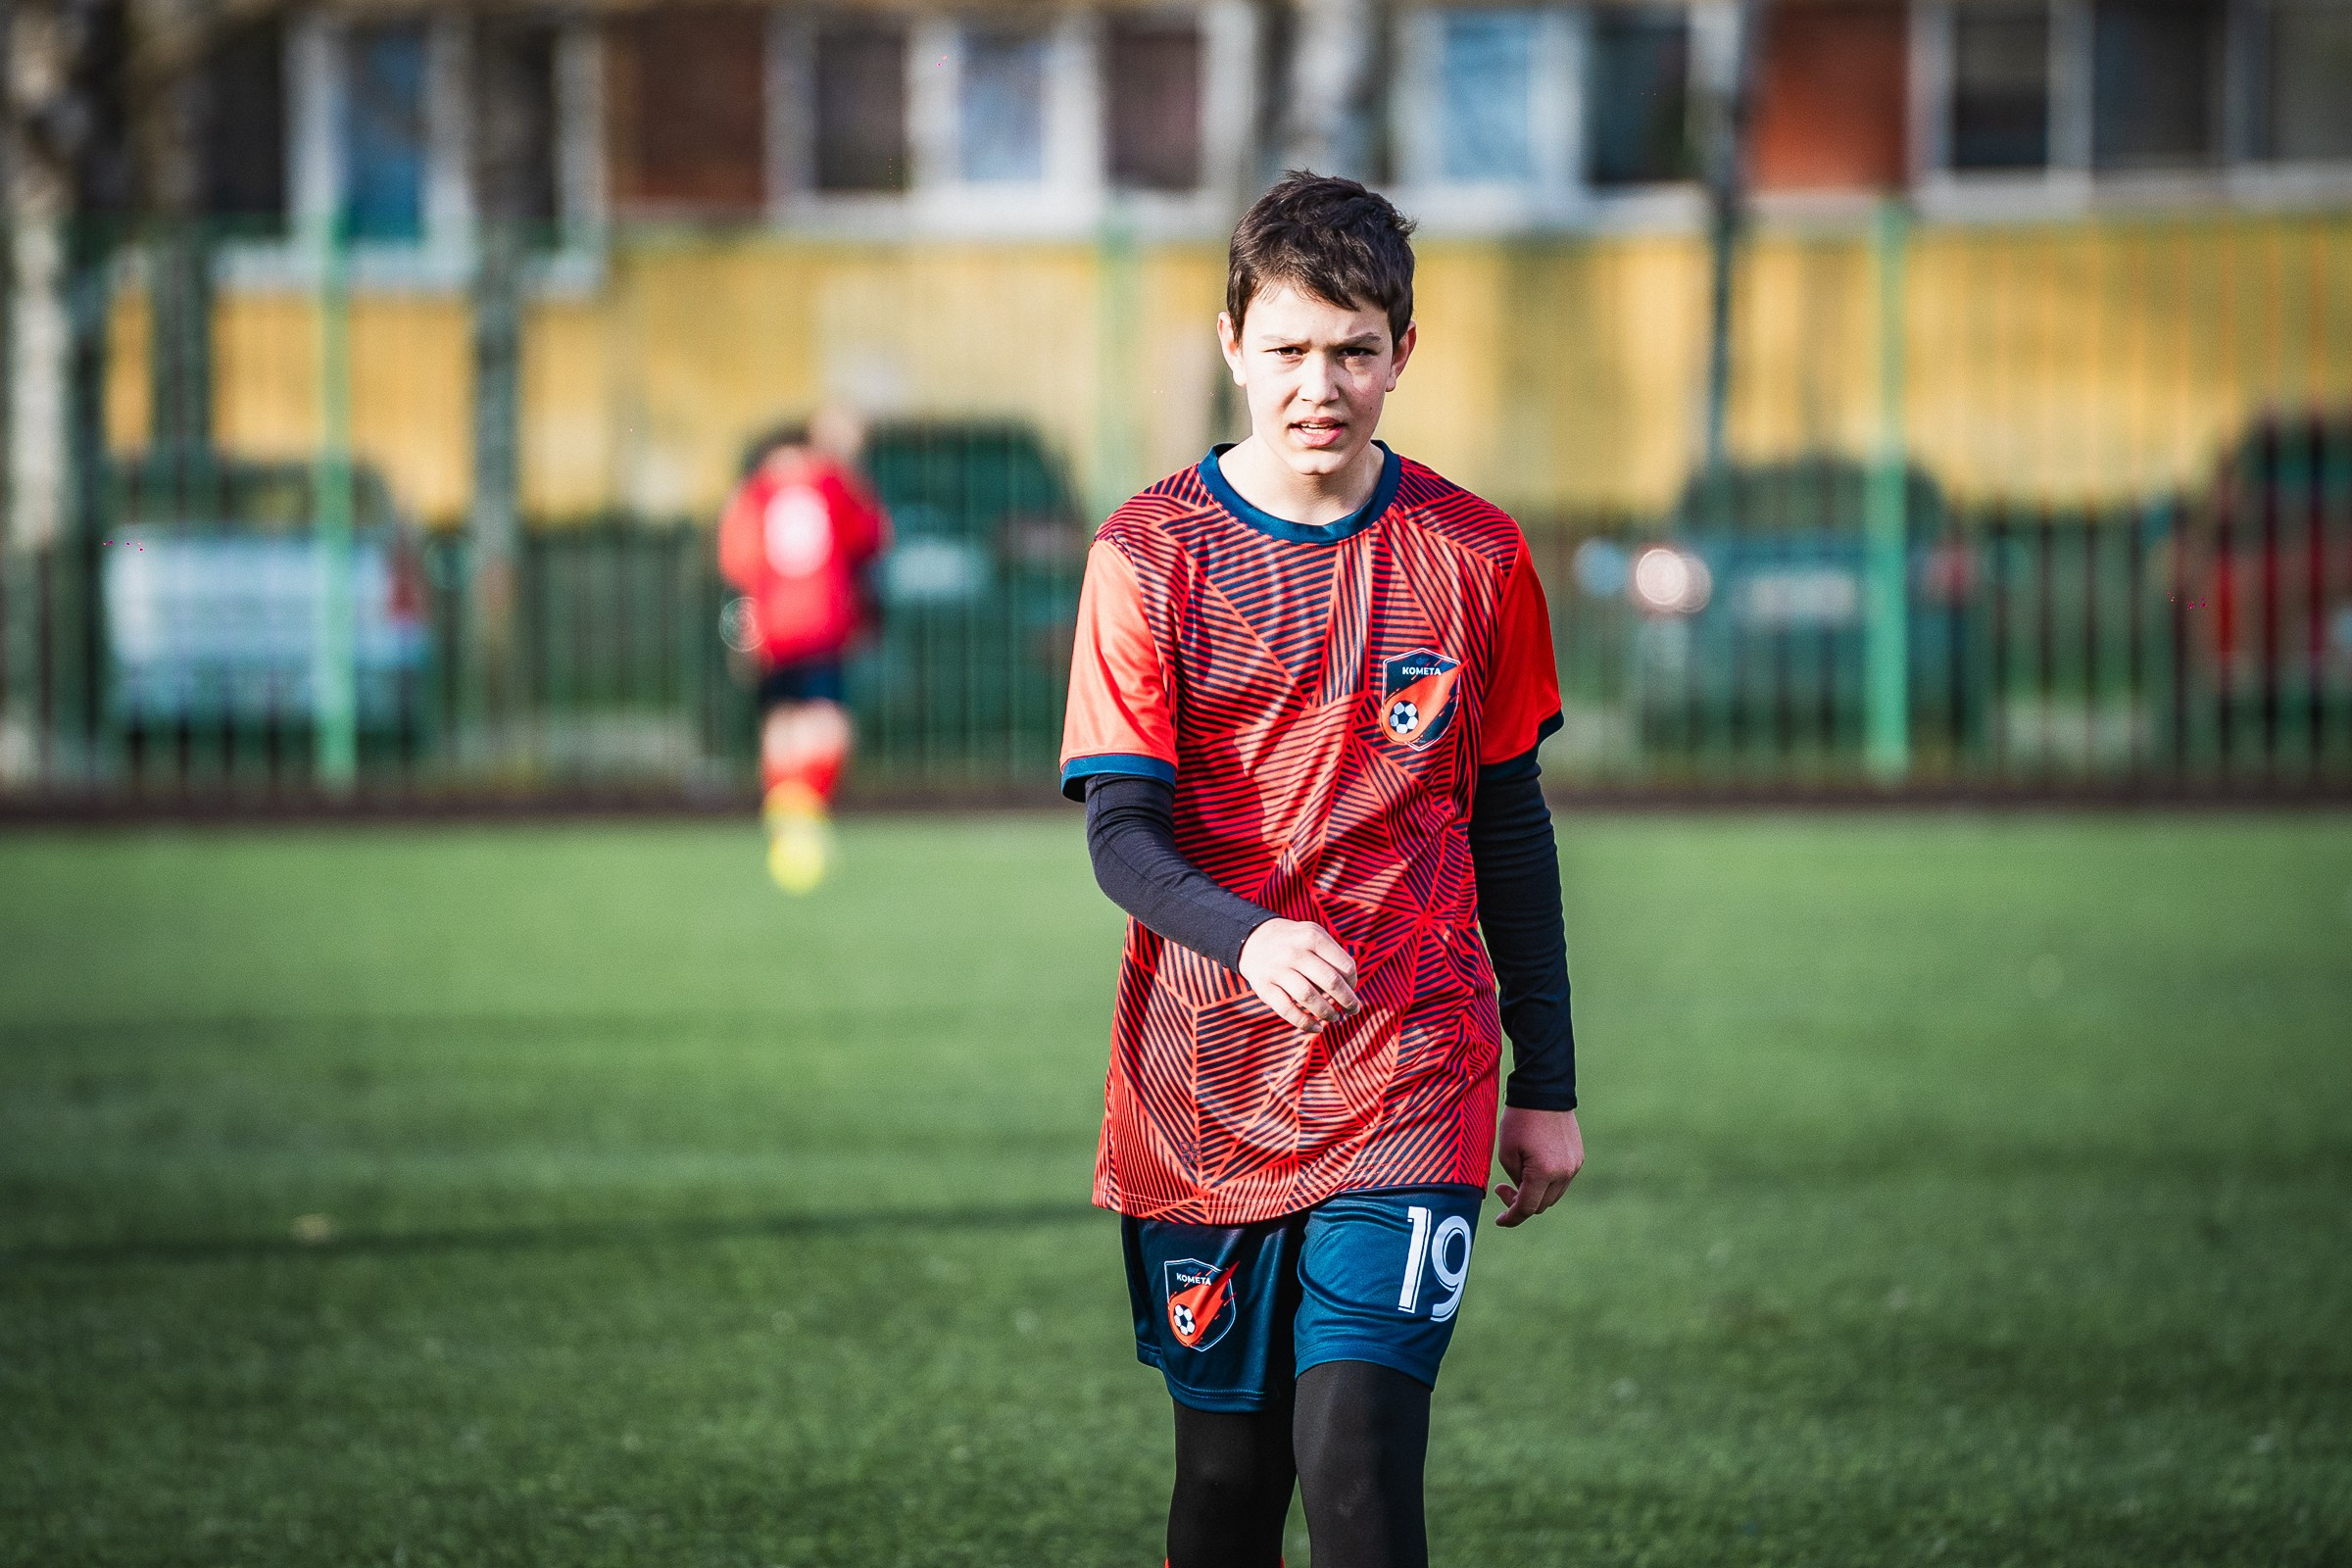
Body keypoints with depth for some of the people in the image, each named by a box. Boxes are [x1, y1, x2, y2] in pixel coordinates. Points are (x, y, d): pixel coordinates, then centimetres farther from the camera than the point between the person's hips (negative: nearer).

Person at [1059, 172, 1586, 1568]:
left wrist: (1548, 1083, 12)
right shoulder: (1149, 558, -3)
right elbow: (1120, 830, -9)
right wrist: (1249, 939, -29)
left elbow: (1510, 828, 11)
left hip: (1410, 1084, 0)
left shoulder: (1473, 559, 3)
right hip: (1203, 1094, 0)